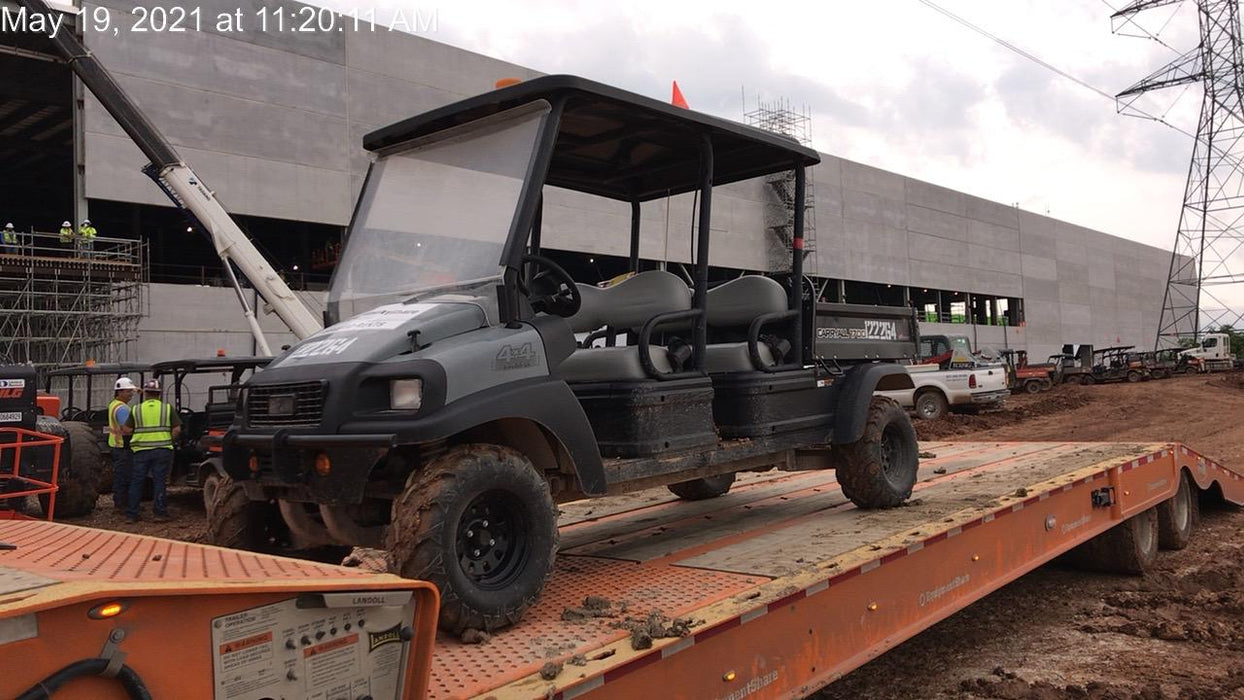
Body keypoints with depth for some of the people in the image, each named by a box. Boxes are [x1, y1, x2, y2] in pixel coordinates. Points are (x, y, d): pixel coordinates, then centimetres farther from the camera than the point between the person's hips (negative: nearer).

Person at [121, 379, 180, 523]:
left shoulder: (136, 410, 1)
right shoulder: (168, 408, 1)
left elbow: (126, 431, 1)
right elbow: (177, 430, -2)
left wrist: (119, 431, 22)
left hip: (141, 450, 0)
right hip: (163, 450, 0)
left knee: (136, 482, 9)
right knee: (160, 482, 5)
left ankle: (131, 514, 13)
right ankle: (160, 513, 4)